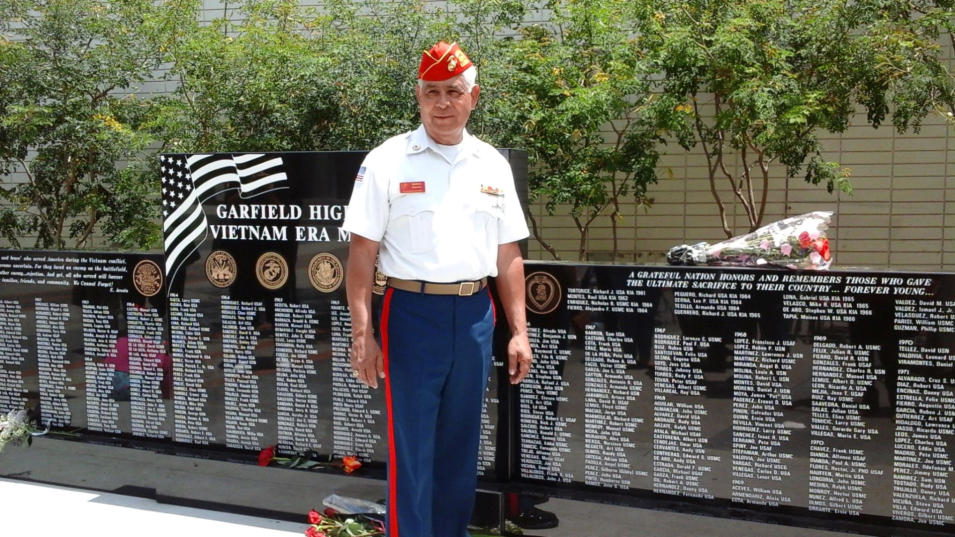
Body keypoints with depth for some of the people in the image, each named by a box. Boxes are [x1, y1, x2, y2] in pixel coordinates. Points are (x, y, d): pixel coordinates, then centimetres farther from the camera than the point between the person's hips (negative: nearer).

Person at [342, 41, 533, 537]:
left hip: (475, 315, 4)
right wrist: (362, 335, -10)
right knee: (411, 450, 1)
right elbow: (362, 253, -5)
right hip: (412, 312, -4)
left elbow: (508, 256, 11)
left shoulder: (493, 165, 8)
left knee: (461, 446, 15)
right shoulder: (387, 161, -3)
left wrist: (519, 331, 7)